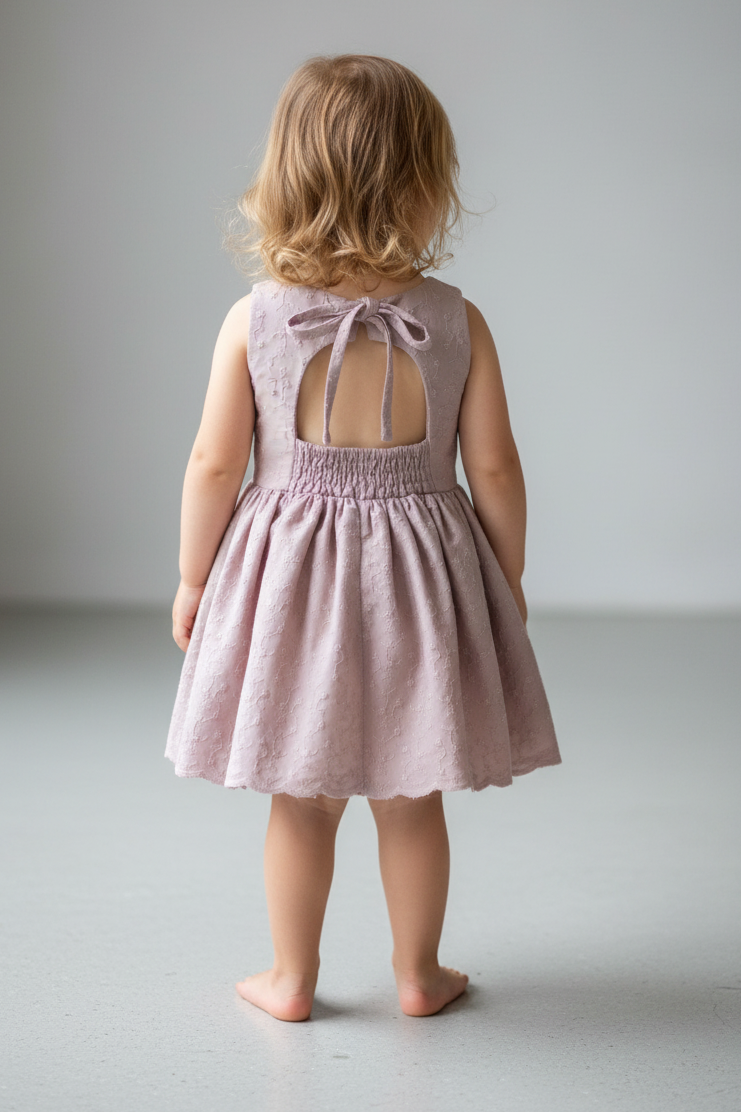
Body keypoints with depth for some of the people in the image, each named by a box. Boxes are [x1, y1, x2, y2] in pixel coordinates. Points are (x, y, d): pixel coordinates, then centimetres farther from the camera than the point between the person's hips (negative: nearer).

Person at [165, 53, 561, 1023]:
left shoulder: (252, 318, -10)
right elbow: (493, 469, -5)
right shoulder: (456, 321, -9)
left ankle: (292, 979, 26)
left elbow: (214, 465, -7)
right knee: (411, 799, 15)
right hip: (416, 576, 0)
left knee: (302, 798, 14)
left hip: (292, 574, 0)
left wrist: (192, 578, 7)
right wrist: (509, 580, 10)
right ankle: (419, 975, 29)